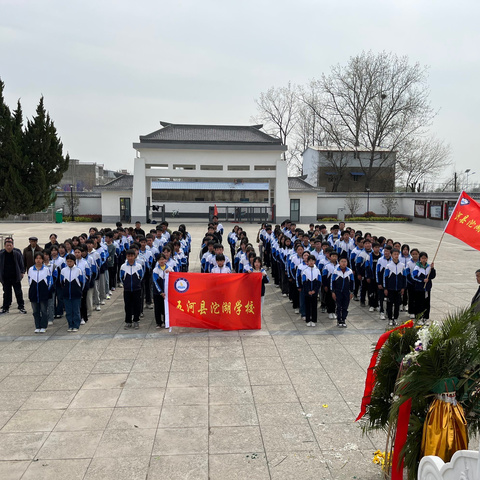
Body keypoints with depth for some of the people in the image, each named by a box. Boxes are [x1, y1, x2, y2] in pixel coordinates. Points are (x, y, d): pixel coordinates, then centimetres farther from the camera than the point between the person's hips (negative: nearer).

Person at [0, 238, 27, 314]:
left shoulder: (17, 253, -6)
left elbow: (21, 263, 2)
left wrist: (22, 272, -1)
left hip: (15, 277, -2)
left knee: (18, 293, 5)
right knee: (6, 293, 11)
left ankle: (21, 307, 14)